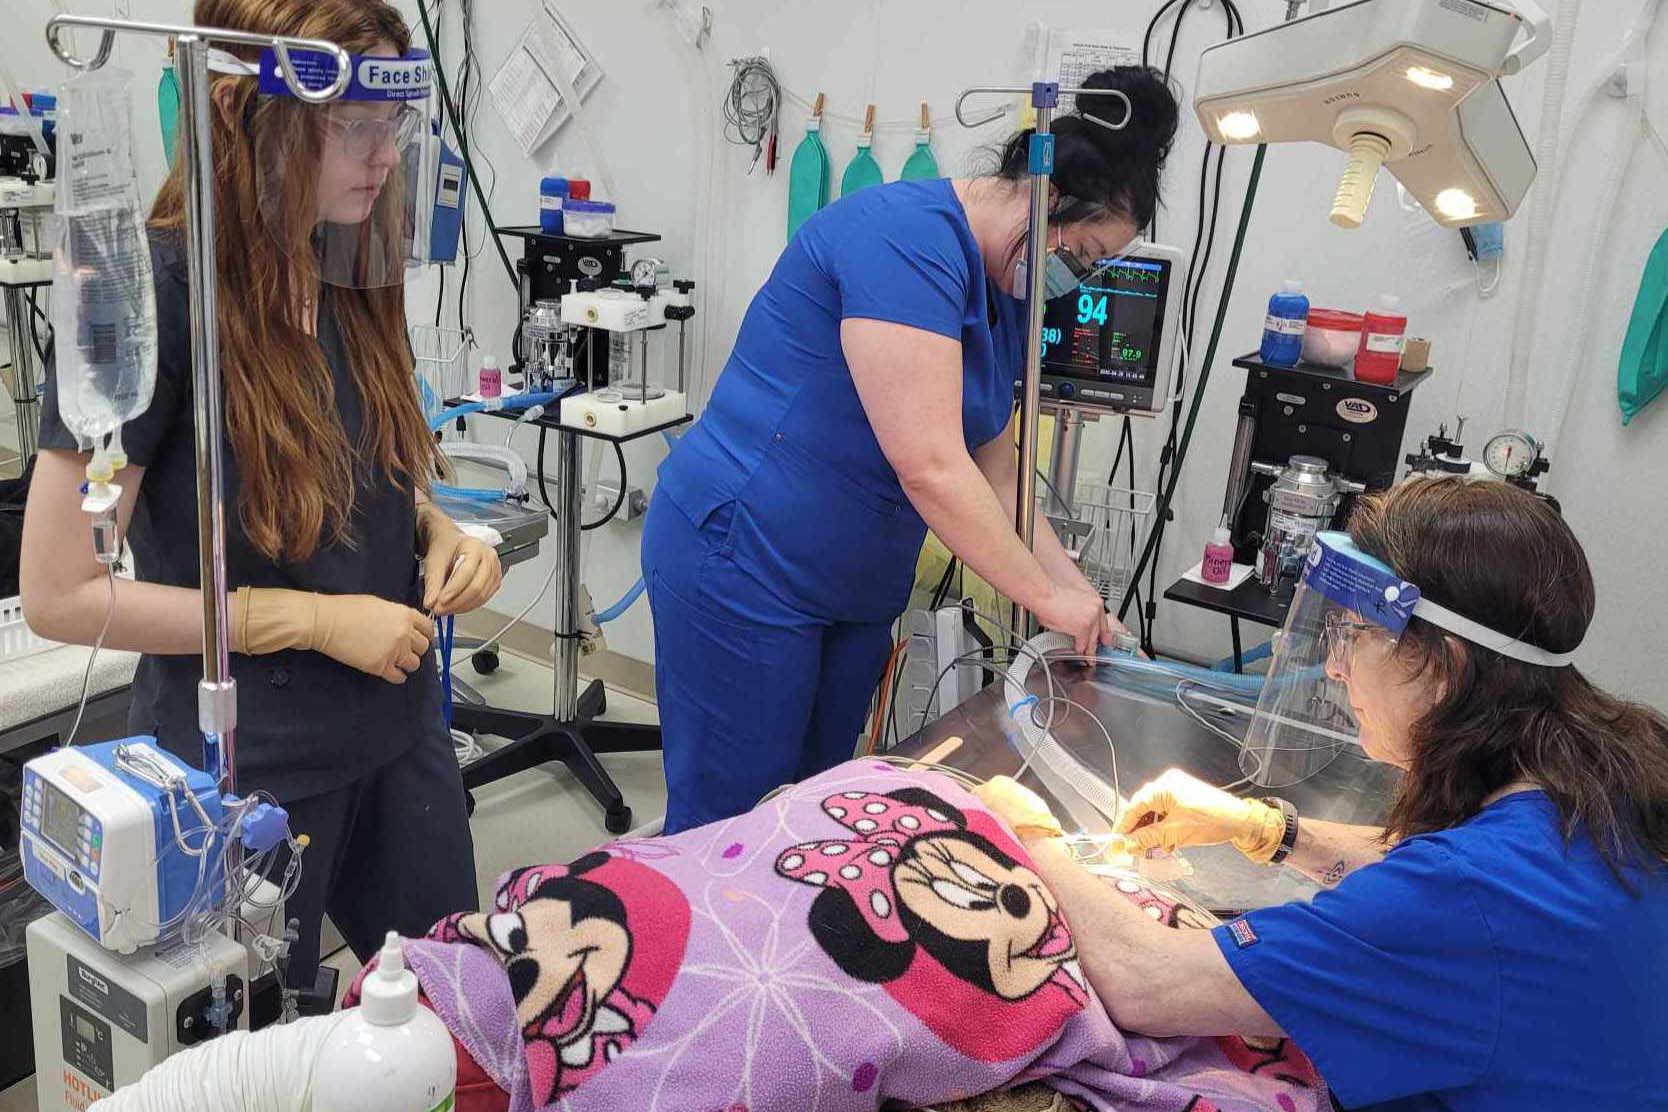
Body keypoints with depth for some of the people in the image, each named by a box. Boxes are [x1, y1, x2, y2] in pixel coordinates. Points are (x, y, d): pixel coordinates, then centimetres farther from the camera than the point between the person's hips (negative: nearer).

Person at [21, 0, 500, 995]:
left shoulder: (354, 270, 0)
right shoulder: (151, 293, -20)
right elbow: (60, 595, -17)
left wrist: (435, 530, -5)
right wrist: (316, 620, -20)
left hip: (400, 727, 6)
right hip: (250, 763, -6)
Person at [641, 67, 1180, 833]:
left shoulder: (1008, 297, 8)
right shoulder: (908, 233, -21)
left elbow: (994, 476, 12)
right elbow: (930, 467, -27)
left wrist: (1076, 593, 1)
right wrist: (1047, 599, -17)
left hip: (858, 589, 9)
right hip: (743, 562, -9)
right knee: (729, 822, 3)